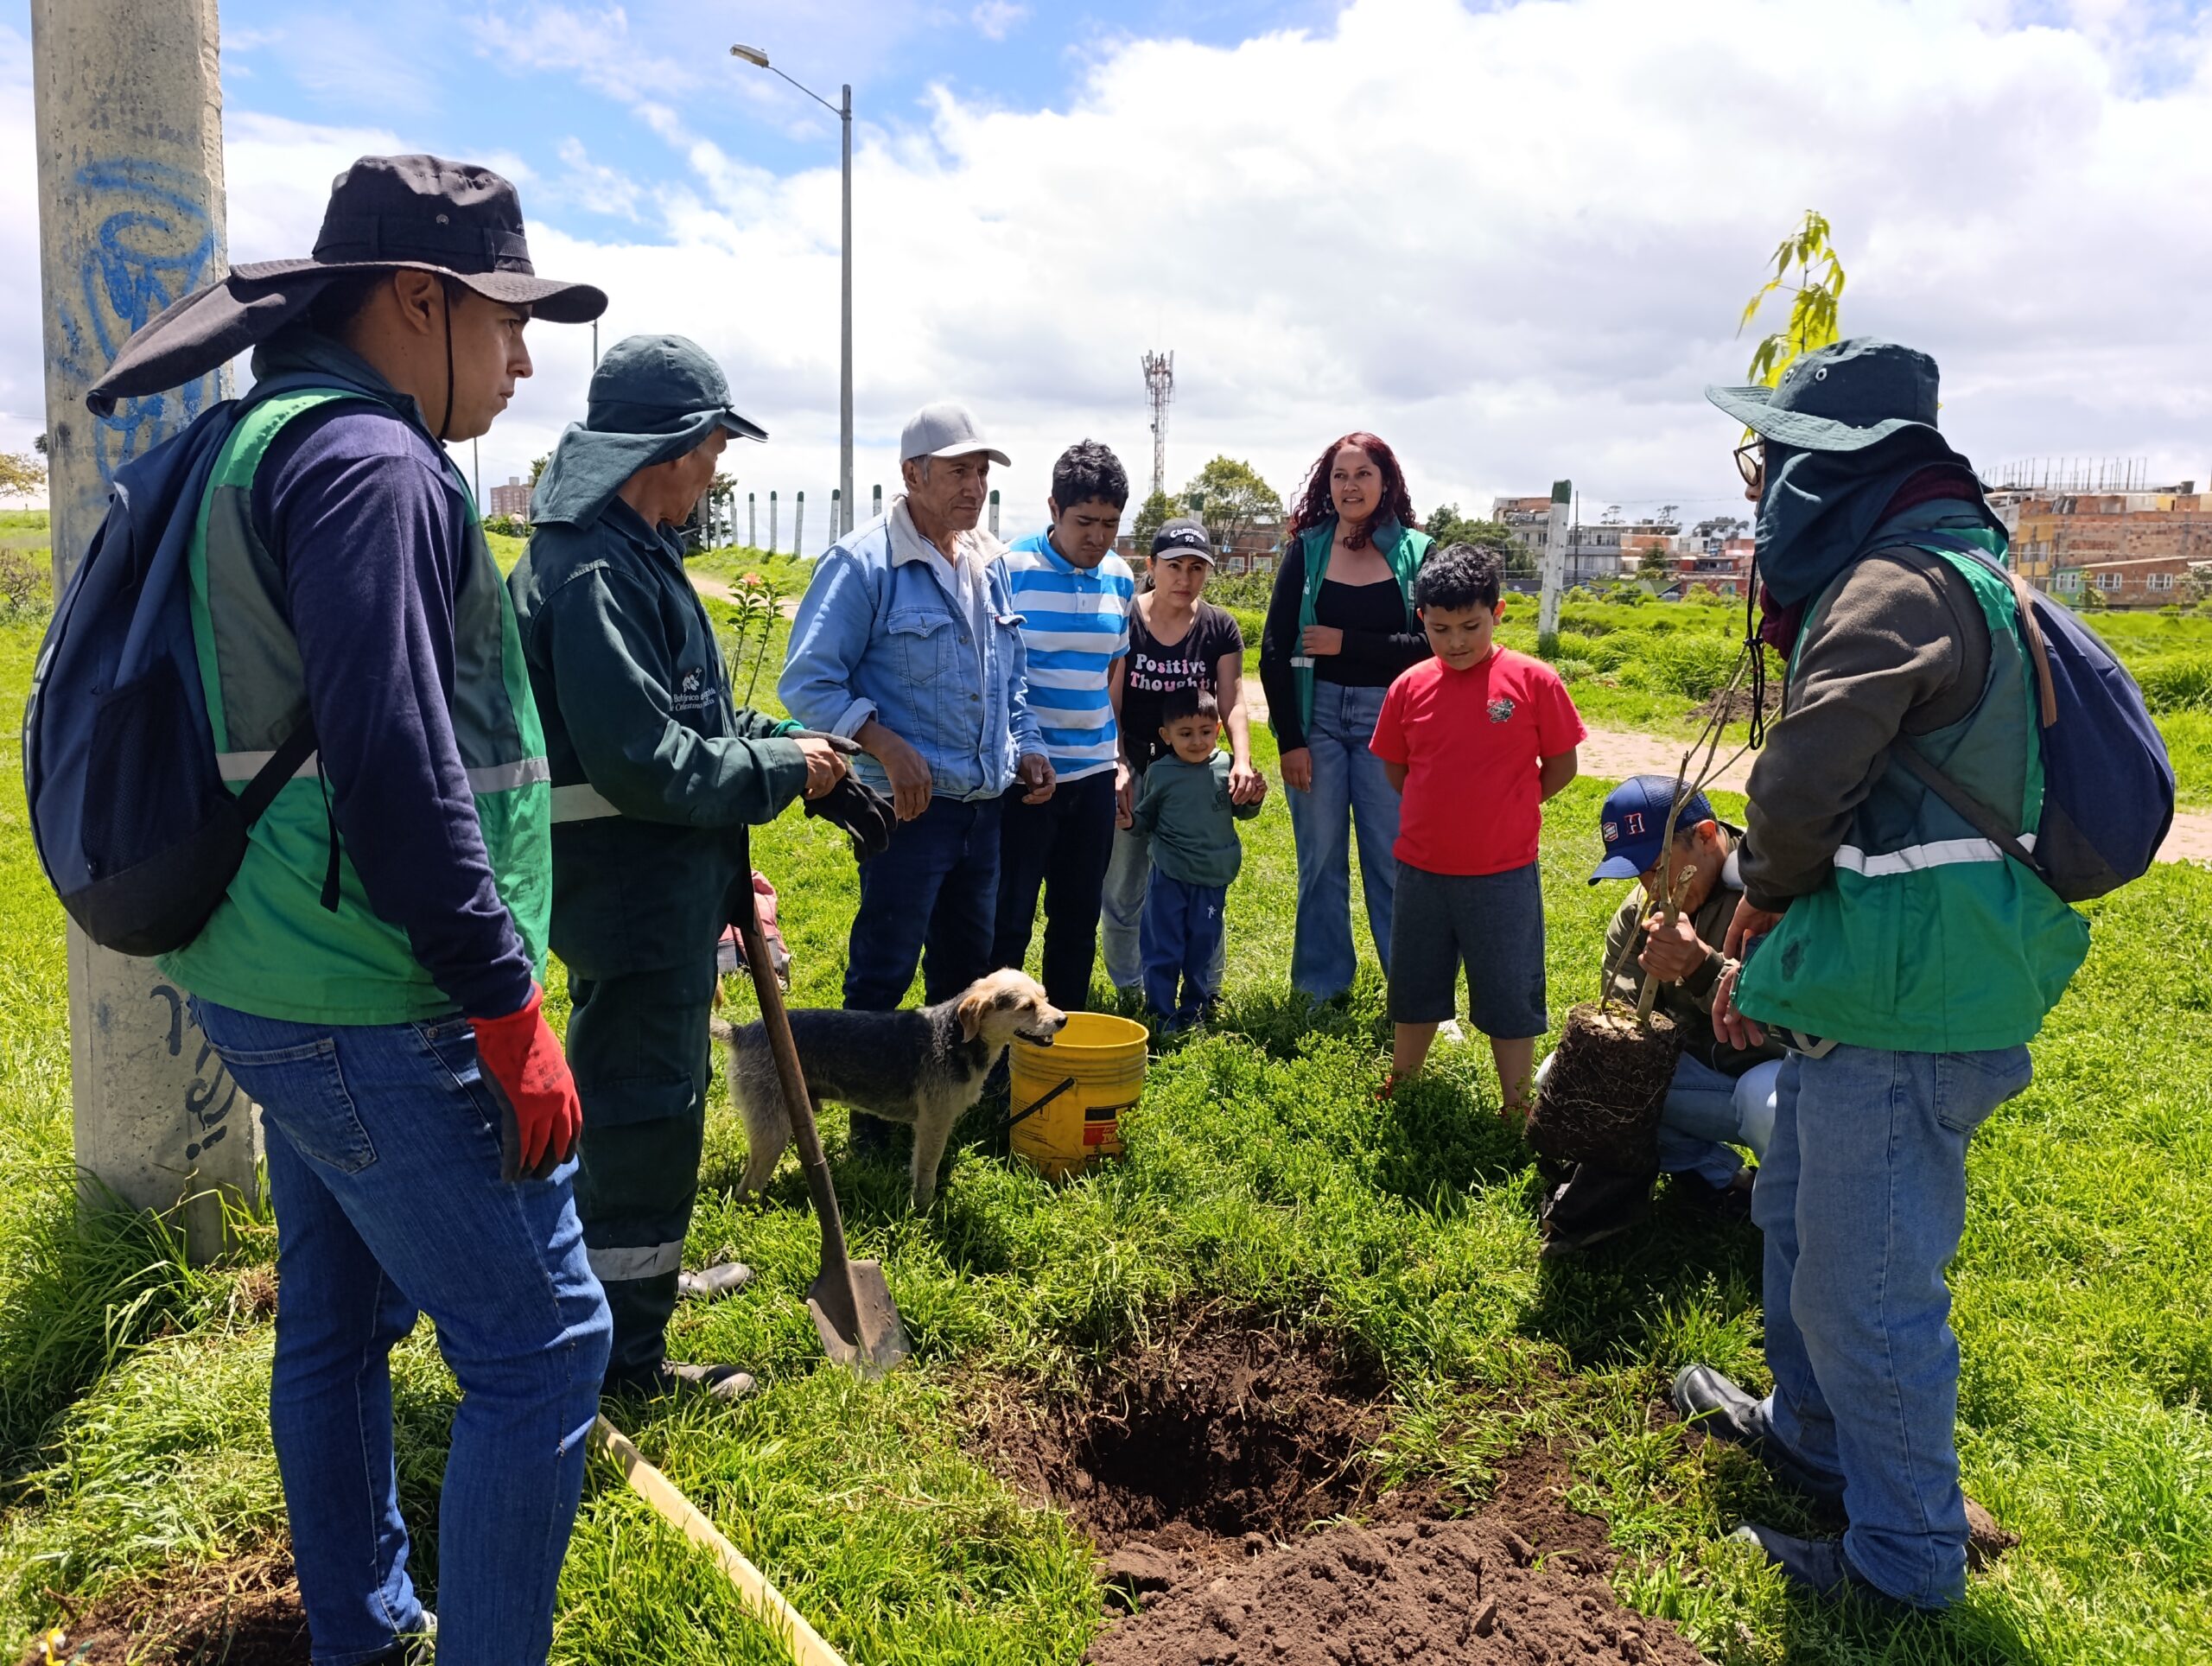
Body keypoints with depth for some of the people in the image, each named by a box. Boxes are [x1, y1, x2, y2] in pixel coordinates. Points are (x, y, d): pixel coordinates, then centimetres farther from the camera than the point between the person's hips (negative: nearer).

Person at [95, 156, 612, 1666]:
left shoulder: (280, 444, 16)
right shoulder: (372, 462, -16)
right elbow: (396, 766, -25)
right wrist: (511, 1011, -20)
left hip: (282, 986, 11)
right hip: (373, 1011, -11)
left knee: (339, 1323, 20)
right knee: (542, 1344, -1)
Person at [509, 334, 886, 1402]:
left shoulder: (631, 552, 13)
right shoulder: (594, 571, -22)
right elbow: (643, 760, -27)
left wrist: (793, 748, 7)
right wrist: (782, 772, -17)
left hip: (661, 885, 11)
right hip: (631, 890, -11)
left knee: (641, 1100, 25)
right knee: (646, 1112, 1)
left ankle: (637, 1274, 46)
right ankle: (625, 1352, 17)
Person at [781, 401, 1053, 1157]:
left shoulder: (989, 564, 11)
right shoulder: (862, 562, -12)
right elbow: (808, 681, -13)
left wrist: (1027, 747, 9)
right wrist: (885, 743, -22)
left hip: (984, 804, 7)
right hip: (911, 805, -7)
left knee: (968, 963, 18)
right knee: (884, 970, 1)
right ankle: (870, 1110, 16)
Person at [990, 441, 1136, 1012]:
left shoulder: (1119, 577, 6)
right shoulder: (1010, 567, -10)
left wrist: (1120, 760, 14)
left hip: (1094, 774, 5)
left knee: (1079, 917, 14)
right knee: (1007, 920, 1)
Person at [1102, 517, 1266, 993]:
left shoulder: (1220, 627, 0)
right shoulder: (1124, 620, -6)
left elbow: (1232, 702, -5)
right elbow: (1110, 704, -7)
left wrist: (1242, 761, -22)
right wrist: (1118, 768, -17)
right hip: (1133, 770, -1)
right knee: (1123, 890, 7)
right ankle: (1129, 990, 23)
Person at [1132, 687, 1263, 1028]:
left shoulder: (1226, 767, -2)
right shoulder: (1159, 772, -5)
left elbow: (1242, 812, 11)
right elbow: (1145, 816, 8)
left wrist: (1254, 799, -10)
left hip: (1213, 878, 2)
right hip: (1169, 876, -2)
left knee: (1203, 947, 13)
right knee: (1164, 949, 1)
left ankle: (1194, 1009, 29)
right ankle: (1161, 1016, 14)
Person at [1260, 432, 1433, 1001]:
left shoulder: (1415, 553, 2)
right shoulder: (1306, 549, 4)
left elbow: (1430, 646, -6)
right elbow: (1274, 650, 1)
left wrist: (1347, 642, -12)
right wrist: (1289, 740, -4)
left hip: (1387, 718, -1)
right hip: (1316, 715, 1)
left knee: (1395, 859, 0)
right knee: (1320, 858, 7)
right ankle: (1321, 988, 19)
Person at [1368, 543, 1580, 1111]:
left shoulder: (1534, 681, -10)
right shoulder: (1410, 687, -2)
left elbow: (1562, 765, -2)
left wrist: (1503, 812, 2)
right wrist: (1450, 811, 5)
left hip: (1503, 875, -3)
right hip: (1420, 871, 3)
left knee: (1510, 996, 9)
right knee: (1414, 989, 19)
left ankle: (1516, 1108, 24)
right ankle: (1400, 1090, 37)